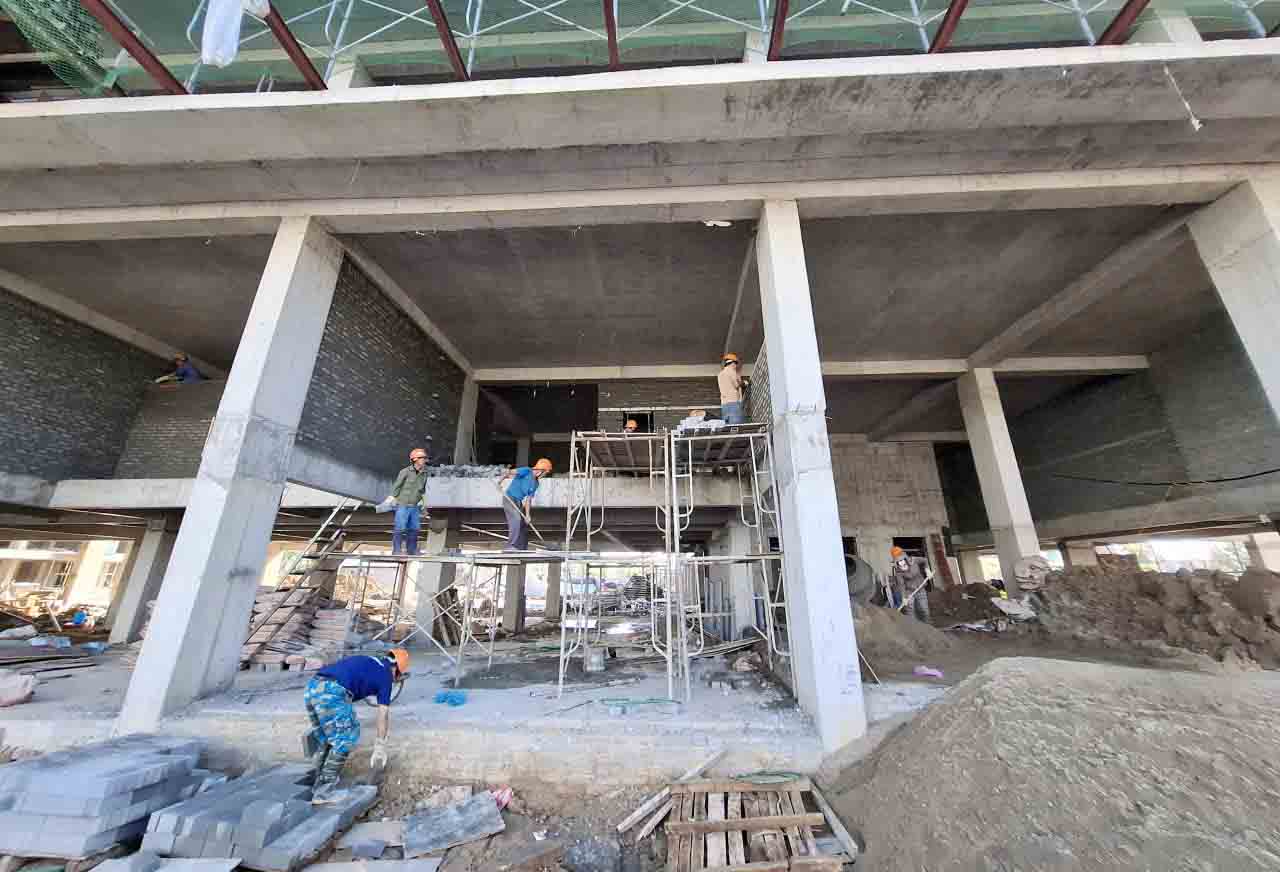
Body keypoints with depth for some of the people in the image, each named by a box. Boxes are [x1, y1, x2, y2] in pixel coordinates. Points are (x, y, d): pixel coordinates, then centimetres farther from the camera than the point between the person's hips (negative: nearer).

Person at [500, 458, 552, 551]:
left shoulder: (535, 484, 9)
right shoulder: (526, 471, -12)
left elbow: (528, 499, 7)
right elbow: (509, 472, -21)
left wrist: (527, 514, 0)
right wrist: (501, 481, -31)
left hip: (518, 502, 9)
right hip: (509, 498, -9)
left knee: (523, 524, 9)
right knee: (516, 519, -23)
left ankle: (522, 548, 19)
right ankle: (510, 546, -20)